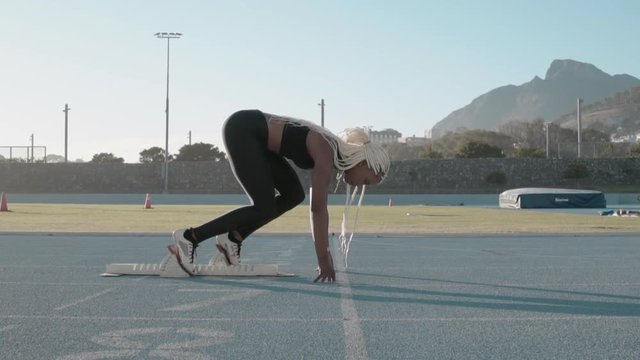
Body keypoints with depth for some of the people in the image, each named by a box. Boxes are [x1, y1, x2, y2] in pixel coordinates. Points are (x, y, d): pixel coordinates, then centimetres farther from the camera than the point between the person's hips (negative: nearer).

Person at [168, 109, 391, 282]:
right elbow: (318, 209, -22)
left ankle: (233, 238, 8)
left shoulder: (334, 157, 6)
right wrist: (324, 261, -19)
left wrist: (325, 255, 14)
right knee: (264, 209, -13)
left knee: (294, 195, 8)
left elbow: (320, 208, 12)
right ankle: (190, 238, -8)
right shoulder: (327, 155, -20)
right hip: (242, 129, -10)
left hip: (252, 134, 10)